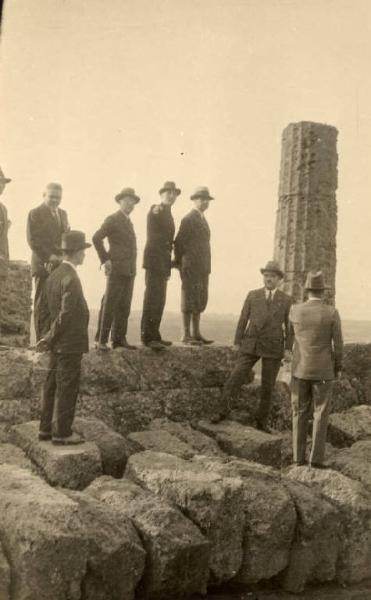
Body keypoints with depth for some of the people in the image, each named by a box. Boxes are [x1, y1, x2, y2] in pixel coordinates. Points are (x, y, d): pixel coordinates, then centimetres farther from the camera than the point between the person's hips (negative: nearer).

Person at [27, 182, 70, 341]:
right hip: (44, 265, -6)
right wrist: (49, 257, -15)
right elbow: (33, 240, -9)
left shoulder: (63, 213, 19)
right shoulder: (35, 213, -1)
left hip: (61, 265, 6)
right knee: (43, 304, -2)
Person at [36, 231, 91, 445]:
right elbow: (66, 314, -23)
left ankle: (46, 428, 24)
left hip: (58, 344, 9)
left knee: (53, 386, 15)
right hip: (70, 343, -9)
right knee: (67, 389, 1)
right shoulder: (71, 279, -20)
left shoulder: (54, 275, 8)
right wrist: (50, 339, -12)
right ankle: (62, 433, 9)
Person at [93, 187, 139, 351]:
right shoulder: (112, 219, -4)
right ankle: (101, 340, -4)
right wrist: (105, 260, -13)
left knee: (124, 306, 6)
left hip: (129, 271, 8)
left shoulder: (128, 222, 21)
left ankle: (119, 339, 9)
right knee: (109, 305, -7)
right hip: (116, 269, -8)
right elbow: (96, 238, -14)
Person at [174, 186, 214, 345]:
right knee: (190, 301, -6)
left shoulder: (202, 219, 19)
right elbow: (179, 242, -12)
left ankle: (196, 334, 14)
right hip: (191, 268, -9)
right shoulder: (188, 219, -9)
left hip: (202, 268, 9)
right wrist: (179, 262, -4)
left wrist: (206, 266, 16)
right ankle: (186, 335, -2)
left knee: (200, 301, 9)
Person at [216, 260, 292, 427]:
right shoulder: (252, 296, 4)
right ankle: (224, 410, 7)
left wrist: (288, 349, -5)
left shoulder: (286, 299, 3)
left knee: (267, 386, 4)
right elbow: (243, 320, 5)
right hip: (251, 345, 0)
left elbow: (289, 325, 3)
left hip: (274, 348, 0)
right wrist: (237, 343, 2)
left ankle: (261, 422, 18)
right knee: (236, 378, -11)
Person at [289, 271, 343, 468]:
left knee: (300, 413, 11)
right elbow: (338, 345, -7)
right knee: (320, 415, 7)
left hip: (300, 370, 2)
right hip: (323, 371, -2)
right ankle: (316, 457, 3)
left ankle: (299, 456, 10)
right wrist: (338, 367, 9)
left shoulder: (295, 310, -5)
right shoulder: (332, 313, -12)